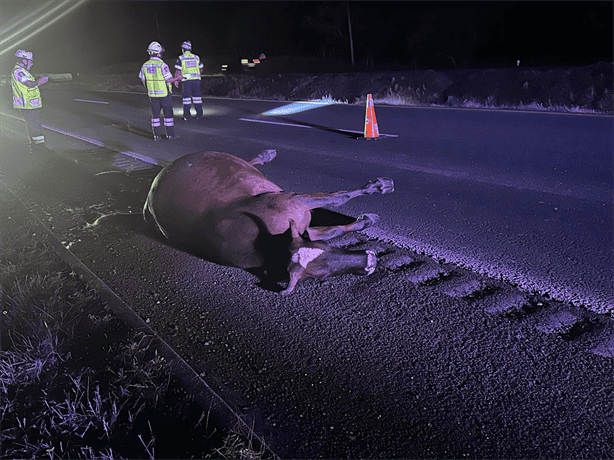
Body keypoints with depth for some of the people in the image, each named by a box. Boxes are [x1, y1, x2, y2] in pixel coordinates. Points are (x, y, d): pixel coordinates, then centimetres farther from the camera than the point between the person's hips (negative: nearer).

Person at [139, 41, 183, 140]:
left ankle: (157, 134, 9)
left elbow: (143, 80, 7)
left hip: (152, 94, 4)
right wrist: (177, 78, 2)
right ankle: (170, 134, 8)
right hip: (164, 93, -4)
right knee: (168, 113, 6)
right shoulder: (162, 65, -16)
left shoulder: (145, 65, 1)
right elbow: (169, 80, -15)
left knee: (155, 114, 10)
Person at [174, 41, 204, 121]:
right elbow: (200, 68, 20)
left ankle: (187, 115, 1)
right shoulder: (196, 57, 11)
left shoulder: (180, 58, -1)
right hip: (196, 79, 3)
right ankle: (199, 114, 9)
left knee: (186, 97, 2)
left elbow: (178, 70, -4)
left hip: (186, 79, -3)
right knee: (197, 96, 9)